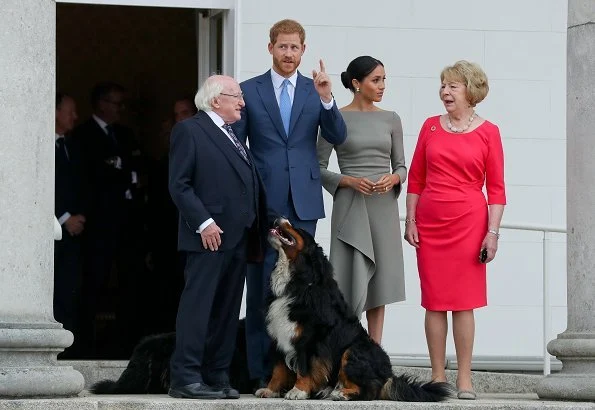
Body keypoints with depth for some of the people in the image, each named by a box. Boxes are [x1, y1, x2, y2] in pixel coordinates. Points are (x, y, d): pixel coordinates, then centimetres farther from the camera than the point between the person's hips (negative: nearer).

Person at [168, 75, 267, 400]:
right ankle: (185, 378, -11)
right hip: (209, 235, -8)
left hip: (238, 237, 8)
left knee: (227, 310, 7)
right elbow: (179, 184, -9)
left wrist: (259, 232, 13)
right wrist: (203, 222, -17)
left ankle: (217, 377, 10)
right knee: (198, 305, -9)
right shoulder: (189, 131, -2)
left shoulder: (234, 136, 22)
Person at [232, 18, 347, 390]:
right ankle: (261, 371, 2)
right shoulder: (250, 91, 4)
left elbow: (338, 137, -1)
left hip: (303, 202, 1)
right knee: (261, 288, -1)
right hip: (264, 202, -1)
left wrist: (327, 98, -16)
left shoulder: (316, 91, 9)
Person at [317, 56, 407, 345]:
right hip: (350, 205, -4)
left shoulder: (390, 119, 9)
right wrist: (350, 181, -15)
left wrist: (393, 178, -9)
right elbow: (319, 167, -1)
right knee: (351, 280, -8)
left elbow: (401, 166, 13)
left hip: (384, 206, 4)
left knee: (378, 279, 5)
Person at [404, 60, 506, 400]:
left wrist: (493, 232, -7)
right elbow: (416, 178, 12)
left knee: (464, 301, -3)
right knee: (434, 301, 3)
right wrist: (410, 220, 4)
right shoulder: (431, 127, 8)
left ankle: (465, 379, 1)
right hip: (430, 222, 3)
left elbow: (497, 188, -1)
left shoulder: (488, 132, 0)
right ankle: (438, 377, 7)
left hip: (469, 222, -3)